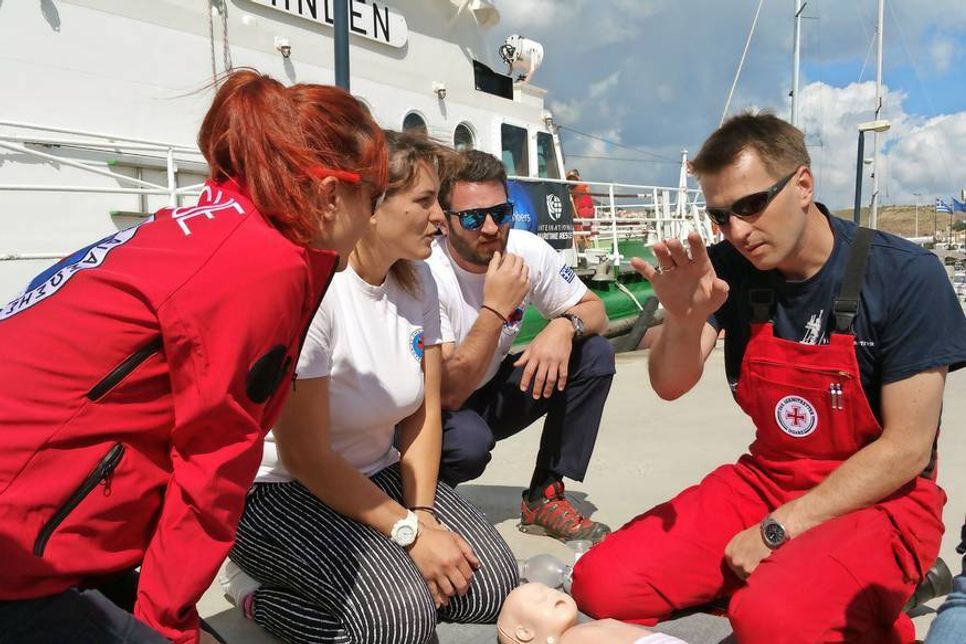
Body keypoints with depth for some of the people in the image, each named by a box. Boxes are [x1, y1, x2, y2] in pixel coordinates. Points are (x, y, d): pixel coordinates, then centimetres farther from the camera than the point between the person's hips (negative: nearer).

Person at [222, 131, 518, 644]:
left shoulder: (417, 280, -4)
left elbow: (425, 412, 0)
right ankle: (258, 590, 1)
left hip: (375, 473, 7)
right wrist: (408, 531, -18)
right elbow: (305, 456, -21)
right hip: (280, 490, -6)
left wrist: (421, 514, -13)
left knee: (490, 583, -10)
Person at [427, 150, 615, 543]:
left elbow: (594, 309, -1)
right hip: (436, 409, -5)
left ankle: (545, 498, -3)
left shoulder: (528, 250, -13)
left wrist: (564, 325, -25)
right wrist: (496, 308, -37)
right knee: (469, 441, -38)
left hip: (491, 392, 5)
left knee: (595, 355, -12)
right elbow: (448, 394, -31)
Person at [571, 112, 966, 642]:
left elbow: (907, 447, -14)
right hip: (767, 477, 4)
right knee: (600, 585, -12)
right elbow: (670, 386, -10)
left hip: (881, 498, -3)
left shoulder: (905, 276, -15)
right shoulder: (729, 268, -5)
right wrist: (685, 319, -32)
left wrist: (778, 529, -16)